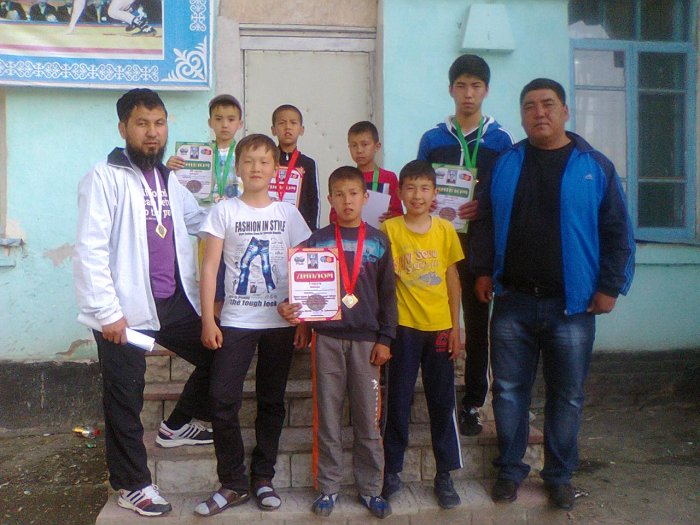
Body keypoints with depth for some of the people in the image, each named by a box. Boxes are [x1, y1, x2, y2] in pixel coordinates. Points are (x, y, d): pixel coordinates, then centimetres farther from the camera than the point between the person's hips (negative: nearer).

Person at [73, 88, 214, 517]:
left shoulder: (170, 181, 14)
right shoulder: (104, 178, -8)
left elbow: (202, 221, 29)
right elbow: (90, 250, -15)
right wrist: (108, 312, -19)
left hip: (174, 301, 7)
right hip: (127, 310, -7)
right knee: (126, 400, 6)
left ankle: (178, 425, 37)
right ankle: (132, 485, 25)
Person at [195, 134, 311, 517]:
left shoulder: (288, 214, 5)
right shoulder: (224, 211, 1)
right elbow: (209, 267, -1)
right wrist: (208, 319, -8)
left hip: (280, 321, 1)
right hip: (236, 321, -1)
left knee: (271, 401, 9)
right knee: (222, 399, -7)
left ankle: (263, 478, 23)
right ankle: (232, 483, 10)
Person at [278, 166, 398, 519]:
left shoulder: (378, 242, 6)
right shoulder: (317, 240, 5)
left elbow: (387, 293, 7)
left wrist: (385, 338, 1)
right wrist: (289, 308, -18)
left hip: (366, 339, 1)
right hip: (327, 337, 0)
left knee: (368, 417, 6)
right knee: (327, 416, 6)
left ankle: (370, 488, 20)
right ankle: (328, 487, 19)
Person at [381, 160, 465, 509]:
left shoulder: (445, 229, 3)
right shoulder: (389, 229, -3)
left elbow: (453, 280, 6)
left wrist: (456, 327, 4)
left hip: (440, 327, 2)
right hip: (404, 326, -2)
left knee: (442, 401, 8)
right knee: (398, 401, 7)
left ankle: (445, 475, 22)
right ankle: (392, 471, 23)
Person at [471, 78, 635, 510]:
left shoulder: (595, 166, 1)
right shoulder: (505, 164, 7)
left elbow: (617, 231, 1)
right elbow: (486, 221, 12)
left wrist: (610, 286, -3)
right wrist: (483, 270, 4)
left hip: (571, 306, -1)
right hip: (512, 301, 2)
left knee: (567, 397, 10)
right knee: (509, 392, 9)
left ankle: (560, 475, 28)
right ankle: (510, 469, 26)